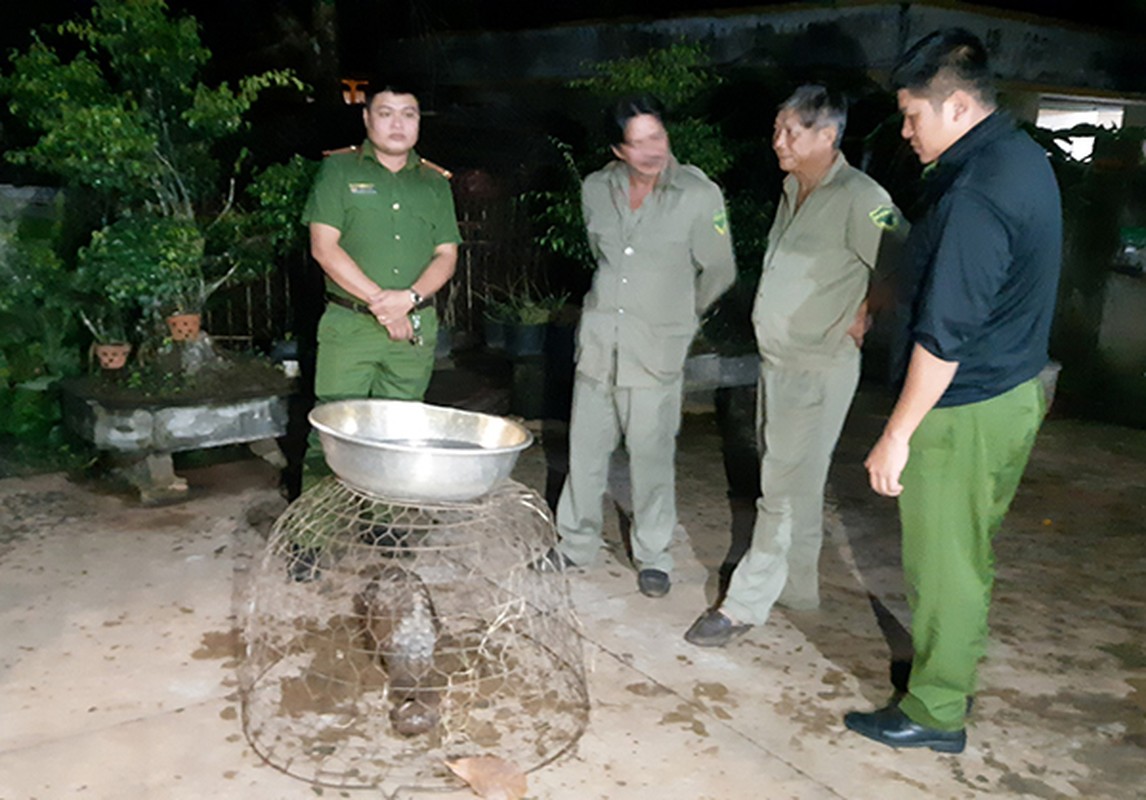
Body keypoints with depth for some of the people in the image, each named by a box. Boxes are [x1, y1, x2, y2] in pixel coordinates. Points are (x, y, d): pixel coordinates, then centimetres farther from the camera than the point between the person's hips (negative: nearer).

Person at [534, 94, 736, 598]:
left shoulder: (699, 194, -10)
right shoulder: (596, 189, 2)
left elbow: (719, 272, 1)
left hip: (656, 348, -4)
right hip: (599, 341, 4)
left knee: (651, 456, 3)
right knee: (585, 449, 12)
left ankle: (654, 555, 21)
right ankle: (577, 543, 29)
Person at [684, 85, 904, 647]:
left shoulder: (858, 198, -17)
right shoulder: (792, 190, 11)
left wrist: (866, 320, -11)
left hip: (818, 367, -9)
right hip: (776, 359, 9)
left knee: (787, 487, -4)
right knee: (791, 480, 17)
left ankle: (746, 603, 2)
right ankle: (796, 586, 30)